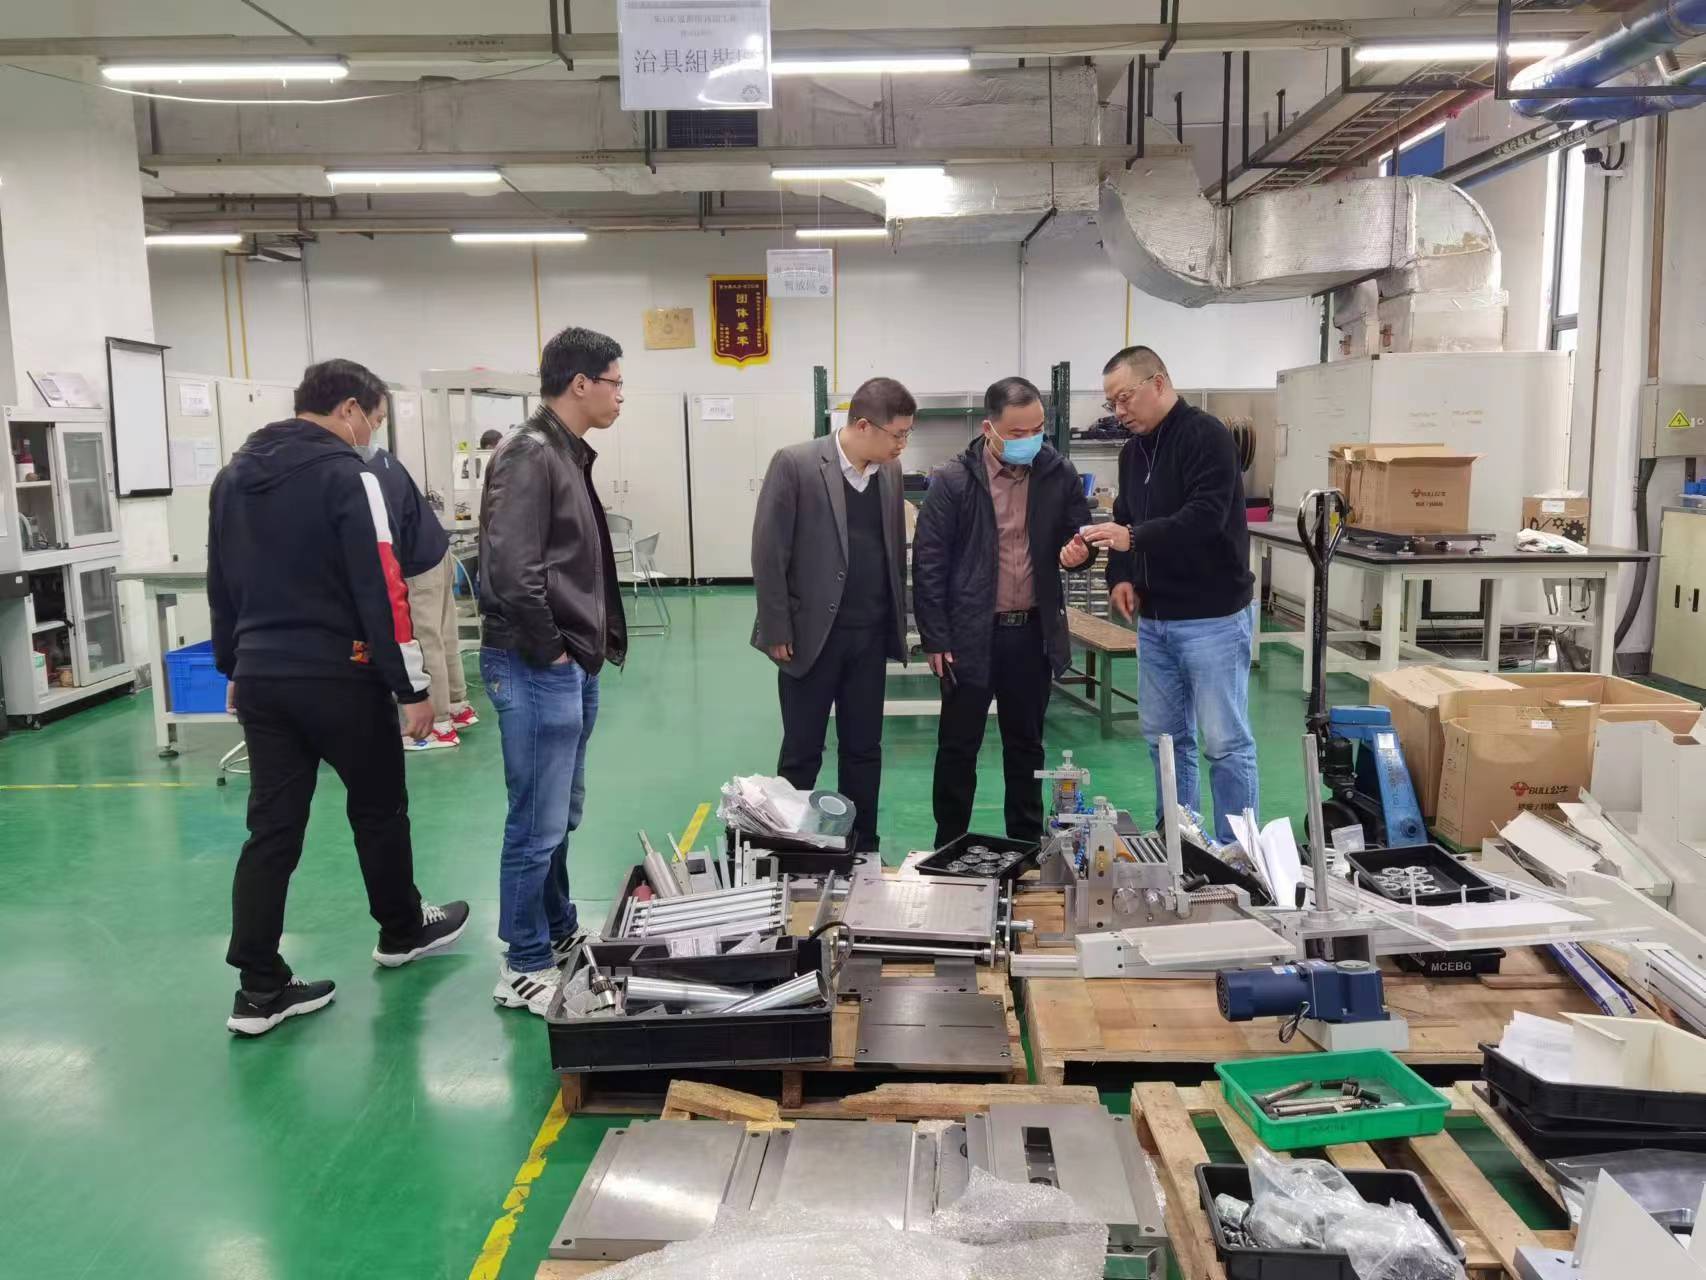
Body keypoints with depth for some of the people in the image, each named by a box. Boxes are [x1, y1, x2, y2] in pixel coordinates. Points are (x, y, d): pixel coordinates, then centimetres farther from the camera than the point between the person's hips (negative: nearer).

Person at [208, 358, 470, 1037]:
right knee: (378, 811, 13)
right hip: (339, 677, -6)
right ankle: (403, 931, 31)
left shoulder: (233, 476, 12)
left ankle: (259, 988, 8)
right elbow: (381, 589, -17)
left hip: (260, 678, 7)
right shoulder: (345, 474, -12)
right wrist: (412, 687, -14)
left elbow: (221, 586, 17)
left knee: (272, 830, 7)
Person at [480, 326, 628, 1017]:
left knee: (560, 816, 20)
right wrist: (548, 650, -15)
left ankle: (560, 934, 35)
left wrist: (585, 649, 11)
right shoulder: (529, 456, -17)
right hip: (536, 670, -10)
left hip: (572, 667, 10)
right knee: (537, 824, 0)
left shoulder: (569, 455, 14)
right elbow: (511, 572, -25)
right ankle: (525, 967, 13)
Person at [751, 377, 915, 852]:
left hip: (870, 636, 5)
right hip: (811, 634, -5)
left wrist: (898, 623, 10)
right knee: (801, 752, 5)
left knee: (864, 750, 12)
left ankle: (863, 849, 24)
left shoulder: (889, 471, 5)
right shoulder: (795, 464, -12)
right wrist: (777, 631, -12)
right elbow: (768, 553, -11)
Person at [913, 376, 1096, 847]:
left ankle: (1027, 845, 29)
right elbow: (929, 563, -8)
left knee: (1026, 745, 16)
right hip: (969, 634, -3)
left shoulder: (1059, 474, -1)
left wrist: (1077, 553, -15)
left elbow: (1079, 537, 10)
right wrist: (935, 638, -10)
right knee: (958, 746, 7)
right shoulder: (952, 480, -10)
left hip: (1033, 633, 3)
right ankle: (949, 849, 21)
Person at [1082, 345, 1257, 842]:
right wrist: (1121, 575, 0)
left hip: (1211, 617, -8)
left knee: (1225, 741, -2)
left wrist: (1134, 539, -31)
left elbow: (1206, 517, -23)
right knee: (1164, 736, 14)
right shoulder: (1133, 449, 13)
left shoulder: (1206, 436, -12)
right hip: (1154, 618, 8)